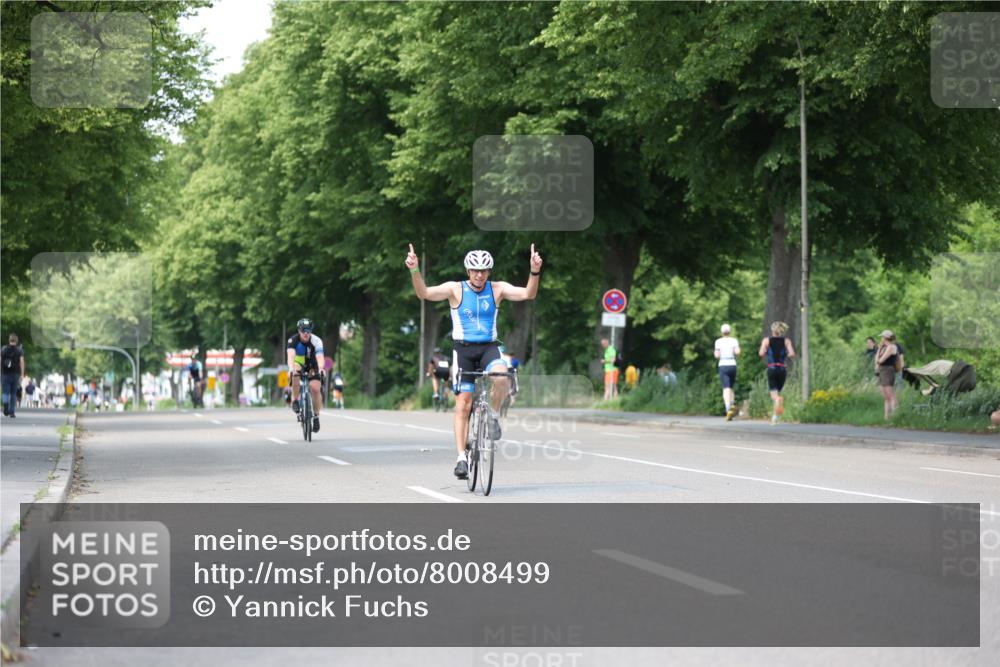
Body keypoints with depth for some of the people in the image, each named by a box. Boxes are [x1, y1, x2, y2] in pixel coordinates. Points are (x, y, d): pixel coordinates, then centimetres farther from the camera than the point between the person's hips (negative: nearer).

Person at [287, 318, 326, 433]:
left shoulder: (316, 341, -23)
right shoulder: (293, 340, -22)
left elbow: (320, 357, -36)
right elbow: (291, 356, -37)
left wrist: (320, 367, -57)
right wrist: (291, 367, -57)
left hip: (312, 368, 0)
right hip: (299, 366, 0)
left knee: (315, 388, -20)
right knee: (295, 376, -36)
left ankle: (316, 416, -3)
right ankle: (295, 400, -16)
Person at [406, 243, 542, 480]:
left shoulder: (497, 289, 0)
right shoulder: (455, 289, -4)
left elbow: (528, 294, -11)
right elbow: (424, 293, -16)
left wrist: (534, 272, -29)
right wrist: (415, 271, -33)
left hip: (489, 347, 1)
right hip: (464, 350, -1)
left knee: (502, 378, -32)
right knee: (463, 404, -5)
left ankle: (493, 414, -3)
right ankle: (461, 457, 1)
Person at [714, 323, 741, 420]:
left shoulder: (718, 341, 1)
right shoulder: (734, 340, 3)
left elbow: (717, 355, -4)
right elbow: (737, 352, -11)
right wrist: (735, 354, 12)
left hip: (723, 366, -2)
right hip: (732, 365, 2)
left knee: (726, 389, -9)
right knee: (731, 387, 20)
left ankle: (728, 409, -29)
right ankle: (733, 405, -6)